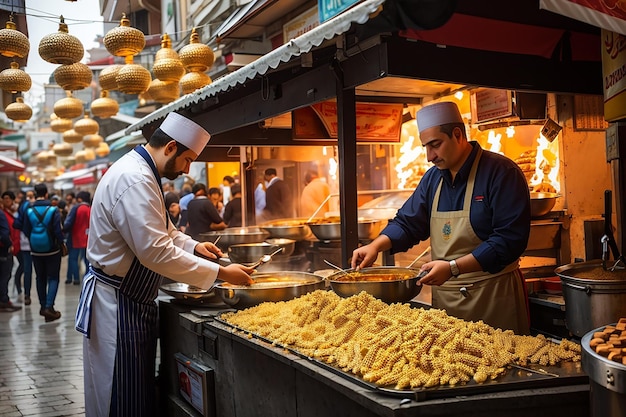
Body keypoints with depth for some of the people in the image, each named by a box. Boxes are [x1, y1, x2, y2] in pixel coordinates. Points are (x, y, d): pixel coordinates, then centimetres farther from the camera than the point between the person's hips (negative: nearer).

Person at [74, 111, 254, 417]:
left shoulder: (141, 173, 12)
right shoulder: (133, 180, -23)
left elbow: (159, 232, 25)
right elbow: (156, 252, -29)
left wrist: (192, 245, 6)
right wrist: (221, 273, -22)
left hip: (133, 302, 11)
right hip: (117, 304, -11)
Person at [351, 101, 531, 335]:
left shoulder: (501, 173, -13)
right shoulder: (433, 178, 10)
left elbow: (510, 239, -20)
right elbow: (408, 223, 14)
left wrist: (453, 268, -24)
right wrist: (376, 246, -5)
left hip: (493, 295, -6)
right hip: (443, 295, 6)